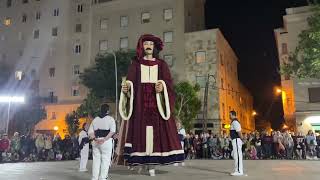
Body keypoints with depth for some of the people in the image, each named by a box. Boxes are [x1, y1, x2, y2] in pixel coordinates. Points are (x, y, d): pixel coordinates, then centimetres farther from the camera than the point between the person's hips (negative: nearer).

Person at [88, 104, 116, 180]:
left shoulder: (95, 119, 15)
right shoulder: (110, 119, 1)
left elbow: (90, 132, 6)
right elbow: (112, 131, -15)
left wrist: (95, 139, -7)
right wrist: (104, 139, -18)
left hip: (96, 142, 5)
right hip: (107, 142, -4)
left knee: (96, 160, 9)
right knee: (105, 160, 1)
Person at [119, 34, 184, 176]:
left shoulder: (161, 64, 14)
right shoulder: (135, 63, 14)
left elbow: (168, 82, 3)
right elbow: (130, 80, 4)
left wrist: (162, 86, -19)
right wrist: (126, 87, -19)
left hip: (157, 102, 1)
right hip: (140, 102, 0)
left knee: (157, 131, -7)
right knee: (140, 130, -9)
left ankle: (152, 164, -4)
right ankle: (140, 160, -8)